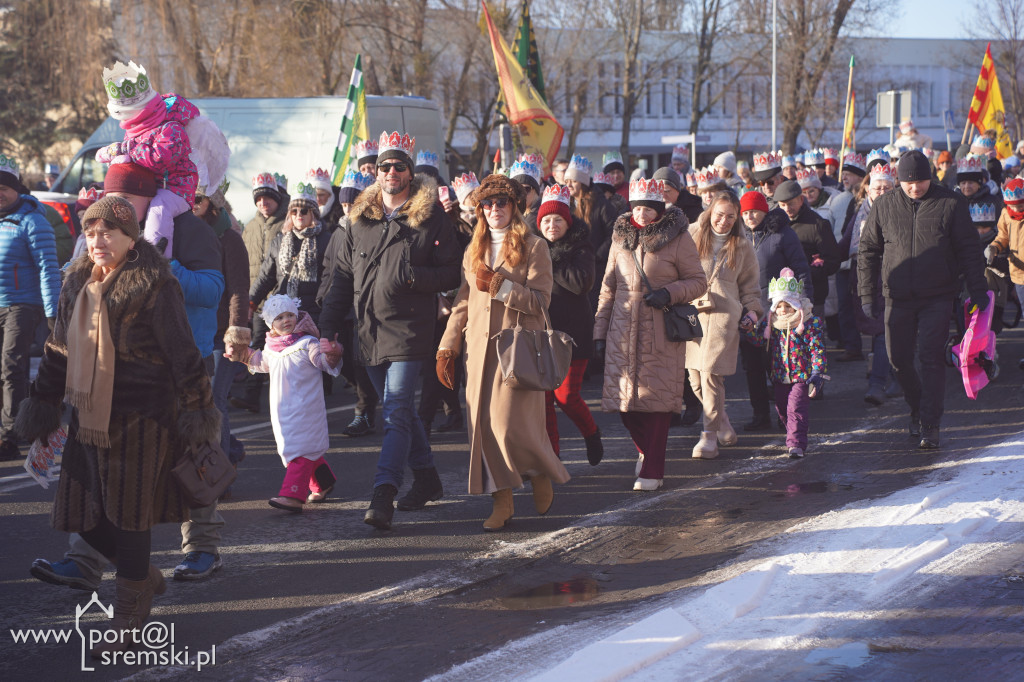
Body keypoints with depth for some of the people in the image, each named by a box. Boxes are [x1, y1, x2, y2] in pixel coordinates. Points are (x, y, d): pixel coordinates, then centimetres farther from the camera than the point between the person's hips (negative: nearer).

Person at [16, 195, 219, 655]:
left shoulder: (155, 287, -11)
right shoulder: (78, 284, 9)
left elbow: (183, 356, -10)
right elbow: (59, 351, 18)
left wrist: (197, 412, -11)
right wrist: (43, 403, 18)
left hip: (141, 420, -7)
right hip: (90, 418, 7)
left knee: (129, 517, 0)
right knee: (83, 514, 8)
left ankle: (127, 621, 12)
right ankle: (145, 578, 34)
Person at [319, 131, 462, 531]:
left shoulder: (431, 219, -2)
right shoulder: (360, 219, 12)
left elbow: (451, 274, -1)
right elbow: (343, 276, 15)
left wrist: (414, 276, -18)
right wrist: (329, 327, 10)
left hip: (408, 330, -6)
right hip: (368, 331, 6)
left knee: (396, 414, -13)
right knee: (399, 410, 15)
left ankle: (383, 497, -19)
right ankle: (427, 481, 30)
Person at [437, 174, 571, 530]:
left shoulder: (533, 247, 0)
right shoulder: (474, 250, 17)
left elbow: (539, 300, -8)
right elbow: (463, 303, 17)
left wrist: (497, 284, -14)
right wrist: (447, 347, 10)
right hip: (479, 348, 5)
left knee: (510, 423, -12)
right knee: (483, 424, -1)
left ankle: (541, 474, 16)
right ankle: (502, 500, 5)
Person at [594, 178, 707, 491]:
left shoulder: (677, 238, -1)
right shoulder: (621, 238, 11)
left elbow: (699, 282, 1)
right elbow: (608, 287, 15)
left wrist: (669, 293, -17)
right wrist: (600, 331, 11)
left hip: (661, 332, -4)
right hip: (623, 330, 4)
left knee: (657, 398, -6)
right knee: (624, 396, 2)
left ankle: (652, 470, 3)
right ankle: (647, 450, 29)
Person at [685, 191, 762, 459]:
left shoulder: (742, 245, 12)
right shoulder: (693, 236, 8)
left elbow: (750, 283, 20)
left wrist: (752, 308, 8)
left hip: (725, 314, -1)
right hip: (692, 312, 1)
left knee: (711, 374, -13)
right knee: (695, 377, 0)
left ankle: (709, 436, -7)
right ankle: (721, 420, 25)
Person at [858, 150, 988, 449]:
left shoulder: (950, 204, -1)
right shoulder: (884, 206, 4)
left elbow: (969, 249, 3)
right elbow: (868, 250, 10)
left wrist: (978, 289, -1)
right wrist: (866, 293, 6)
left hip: (938, 298, -3)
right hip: (898, 298, 3)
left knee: (931, 357, -10)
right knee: (898, 358, 6)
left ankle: (930, 424, -7)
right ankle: (917, 408, 30)